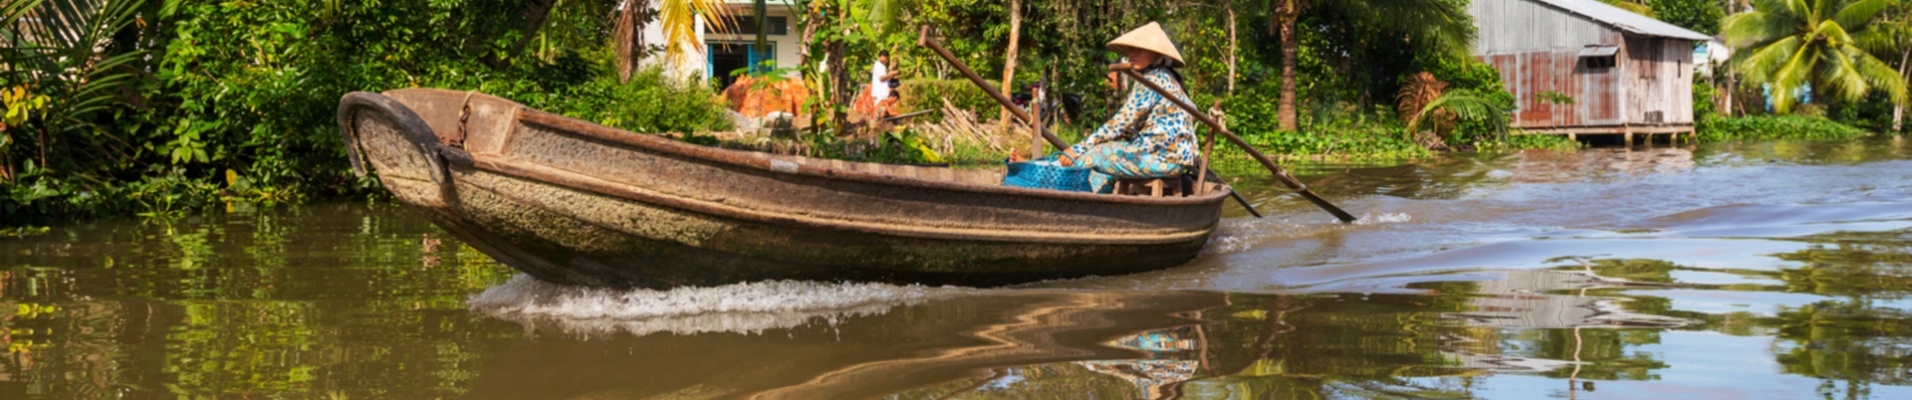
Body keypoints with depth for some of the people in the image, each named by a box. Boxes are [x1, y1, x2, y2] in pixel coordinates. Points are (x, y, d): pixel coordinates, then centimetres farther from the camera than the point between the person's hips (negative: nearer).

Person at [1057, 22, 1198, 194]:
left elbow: (1119, 124, -15)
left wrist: (1078, 149, -12)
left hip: (1164, 158, -10)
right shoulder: (1164, 78, 19)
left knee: (1094, 156, -9)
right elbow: (1132, 128, 18)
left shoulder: (1151, 81, -12)